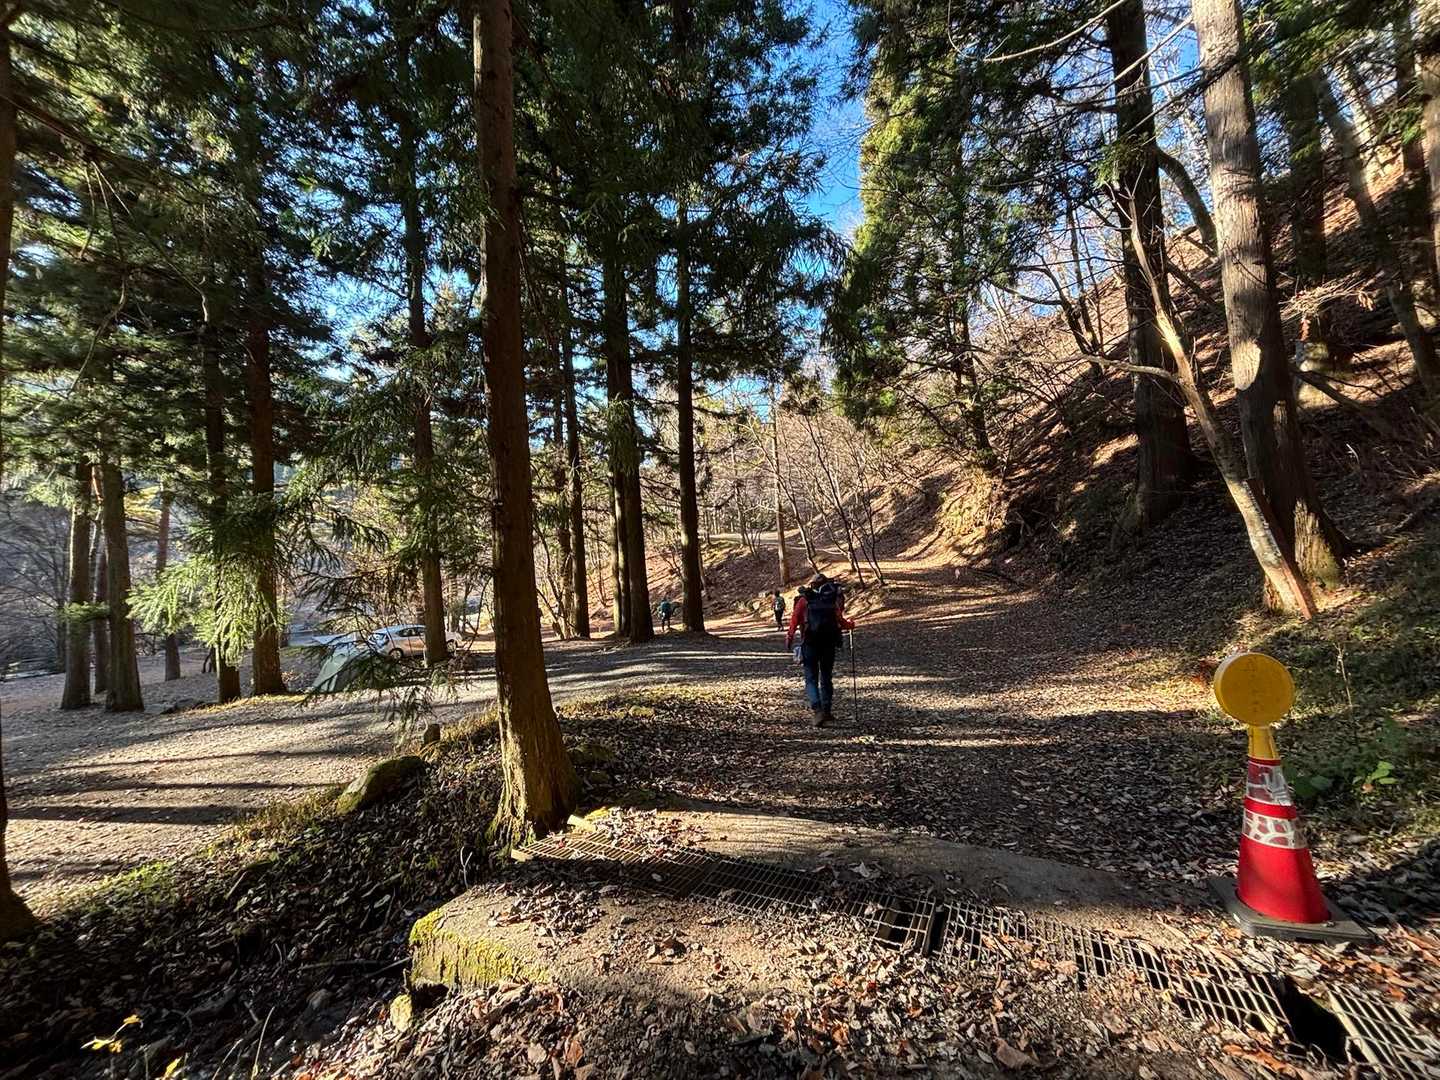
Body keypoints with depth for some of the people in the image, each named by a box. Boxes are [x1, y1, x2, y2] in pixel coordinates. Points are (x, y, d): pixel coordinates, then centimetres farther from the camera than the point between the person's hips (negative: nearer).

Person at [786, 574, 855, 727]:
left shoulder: (804, 600, 4)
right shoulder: (834, 600, 7)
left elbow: (795, 619, -6)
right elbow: (841, 622, 0)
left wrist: (789, 638, 0)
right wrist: (851, 624, 20)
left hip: (810, 644, -2)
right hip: (829, 644, 2)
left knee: (811, 678, 4)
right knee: (827, 678, 16)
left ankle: (817, 710, -14)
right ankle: (826, 712, 20)